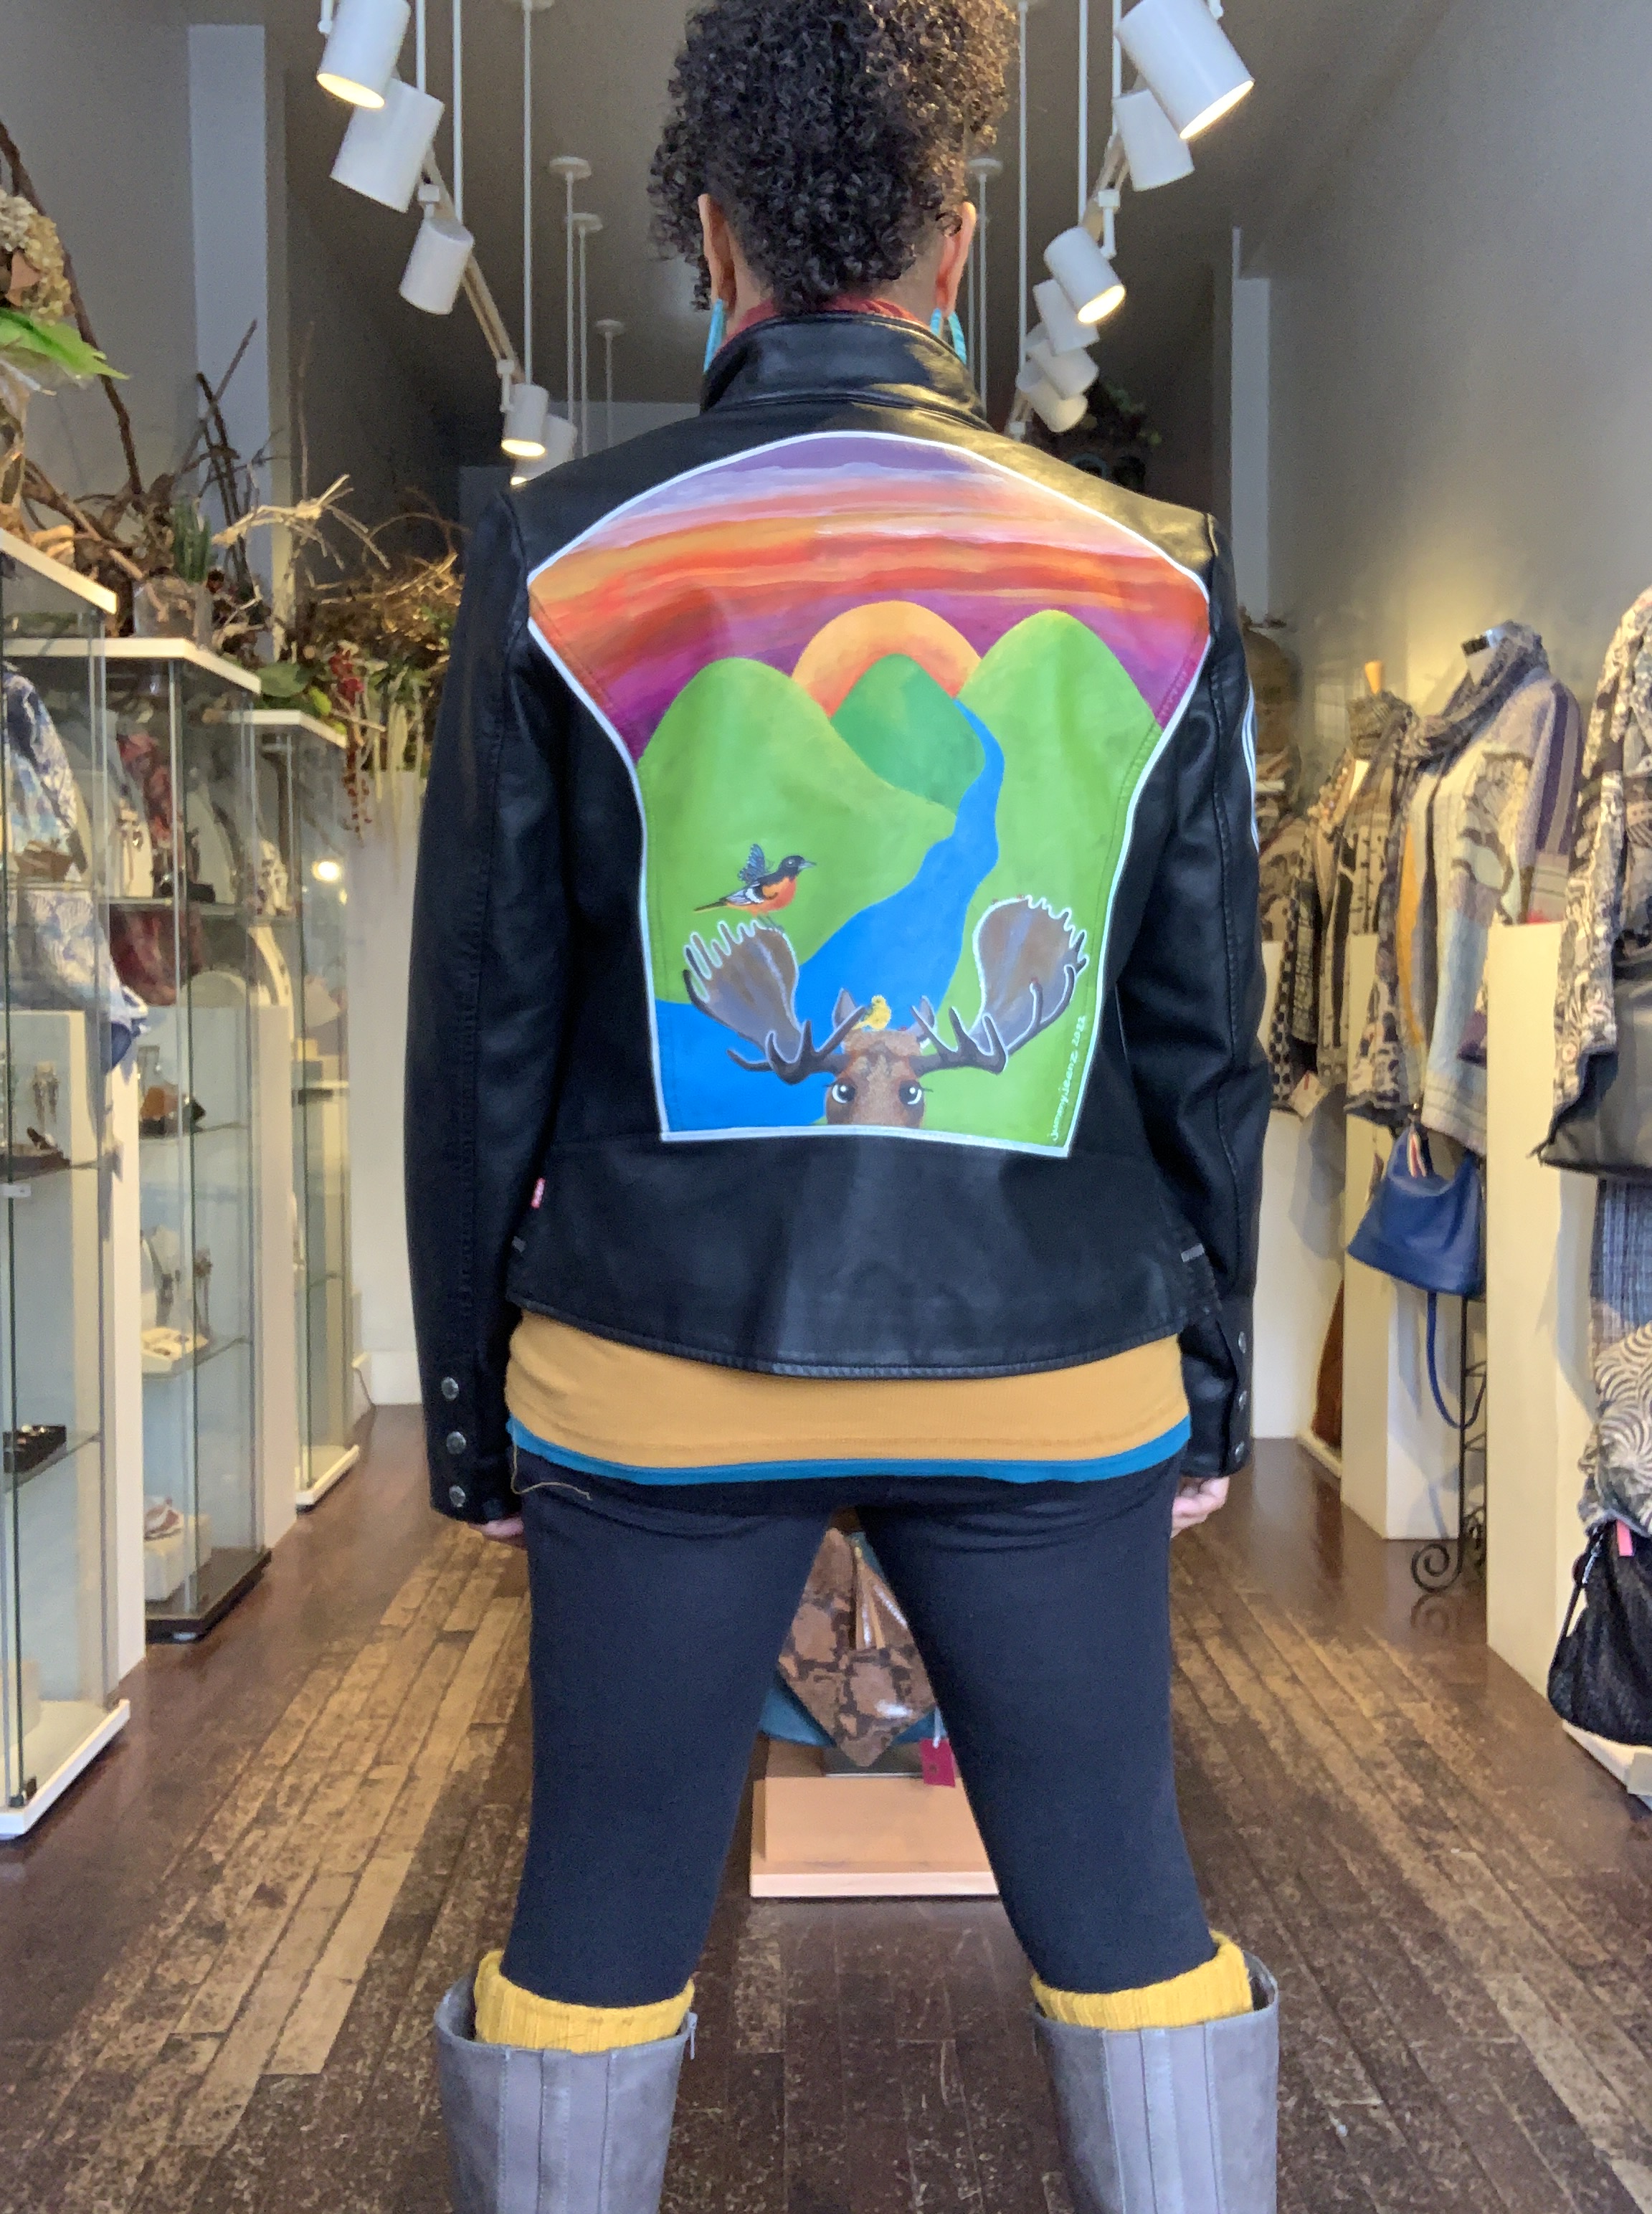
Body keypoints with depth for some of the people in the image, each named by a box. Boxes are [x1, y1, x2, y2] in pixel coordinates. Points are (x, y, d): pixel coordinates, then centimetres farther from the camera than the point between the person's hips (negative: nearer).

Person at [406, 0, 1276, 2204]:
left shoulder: (566, 564, -2)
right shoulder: (1155, 585, 1)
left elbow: (483, 1035, -1)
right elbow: (1202, 1042, 3)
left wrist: (467, 1398, 9)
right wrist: (1210, 1376, 13)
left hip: (663, 1374, 0)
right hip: (1053, 1373, 1)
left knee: (601, 1915, 17)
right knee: (1121, 1903, 17)